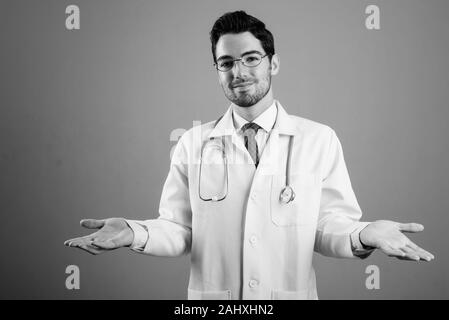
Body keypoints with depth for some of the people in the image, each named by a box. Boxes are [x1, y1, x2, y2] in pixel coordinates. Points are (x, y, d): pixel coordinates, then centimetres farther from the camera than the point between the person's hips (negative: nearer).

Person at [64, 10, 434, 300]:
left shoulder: (320, 140, -4)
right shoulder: (192, 144, -1)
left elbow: (328, 227, -3)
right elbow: (179, 230, -2)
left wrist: (362, 236, -23)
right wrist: (135, 232, -20)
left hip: (292, 294, 0)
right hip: (211, 296, 1)